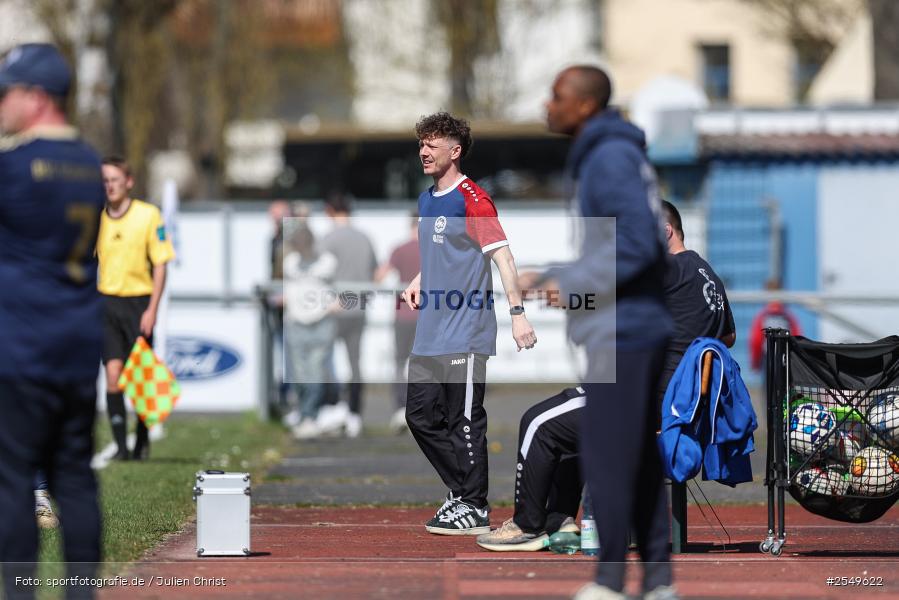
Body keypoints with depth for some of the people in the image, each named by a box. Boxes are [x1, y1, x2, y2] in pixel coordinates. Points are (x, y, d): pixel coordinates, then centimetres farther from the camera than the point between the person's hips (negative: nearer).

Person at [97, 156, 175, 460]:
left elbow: (160, 265, -2)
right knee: (113, 375, -8)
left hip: (138, 302, -2)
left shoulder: (149, 215, -3)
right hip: (106, 302, 2)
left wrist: (151, 310, -8)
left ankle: (142, 441, 17)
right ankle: (120, 444, -6)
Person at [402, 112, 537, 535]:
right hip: (429, 335, 9)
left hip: (465, 334, -9)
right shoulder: (427, 200, 15)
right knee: (421, 416, 11)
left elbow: (502, 256, -16)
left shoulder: (471, 199, -12)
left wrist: (517, 313, -22)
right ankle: (460, 490, 23)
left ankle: (474, 509, 4)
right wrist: (419, 283, 13)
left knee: (464, 421, -4)